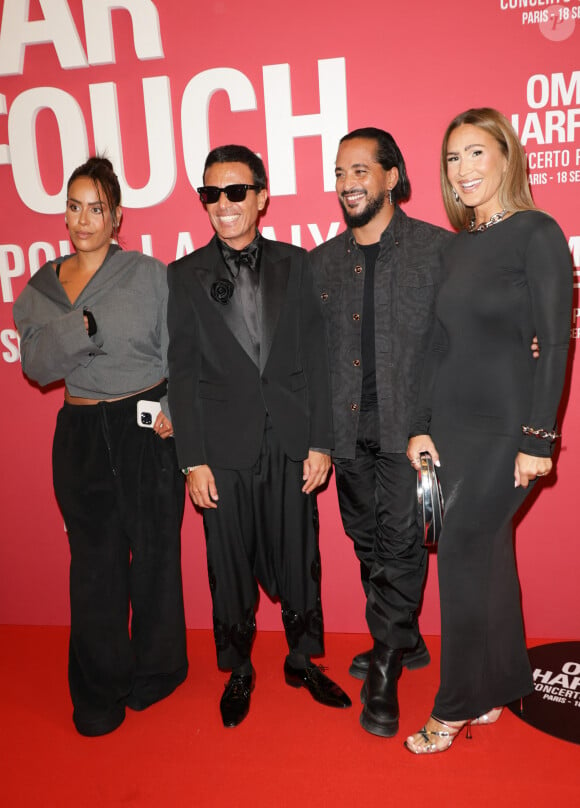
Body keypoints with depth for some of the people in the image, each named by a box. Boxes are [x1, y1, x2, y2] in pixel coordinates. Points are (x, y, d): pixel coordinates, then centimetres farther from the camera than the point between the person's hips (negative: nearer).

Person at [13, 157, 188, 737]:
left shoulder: (149, 275, 0)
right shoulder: (42, 288, 8)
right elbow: (37, 365, -3)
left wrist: (174, 408, -15)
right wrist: (77, 325, -18)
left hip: (148, 428, -2)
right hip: (82, 434, 2)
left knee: (155, 549, 7)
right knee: (94, 559, 8)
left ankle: (155, 671, 29)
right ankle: (99, 691, 25)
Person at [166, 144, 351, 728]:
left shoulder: (295, 265, 5)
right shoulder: (185, 276, 3)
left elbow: (316, 357, 3)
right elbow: (183, 372, -1)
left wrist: (321, 442, -2)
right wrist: (193, 460, -6)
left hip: (291, 444, 1)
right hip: (224, 448, 0)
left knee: (298, 557, 11)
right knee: (230, 566, 11)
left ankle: (303, 660, 34)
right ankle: (237, 673, 32)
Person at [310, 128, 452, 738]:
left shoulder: (438, 249, -2)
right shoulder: (322, 261, 10)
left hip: (408, 425, -4)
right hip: (348, 430, 5)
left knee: (401, 543, -1)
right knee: (369, 543, 14)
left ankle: (384, 671, 15)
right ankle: (404, 642, 34)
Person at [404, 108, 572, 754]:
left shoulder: (537, 233, -7)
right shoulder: (456, 247, 12)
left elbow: (554, 343, -12)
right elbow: (440, 345, 12)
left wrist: (537, 439, -15)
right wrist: (421, 427, 7)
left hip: (507, 428, -6)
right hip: (454, 427, 6)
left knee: (460, 555, -3)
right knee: (487, 554, 14)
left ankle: (456, 707, 15)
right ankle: (501, 687, 31)